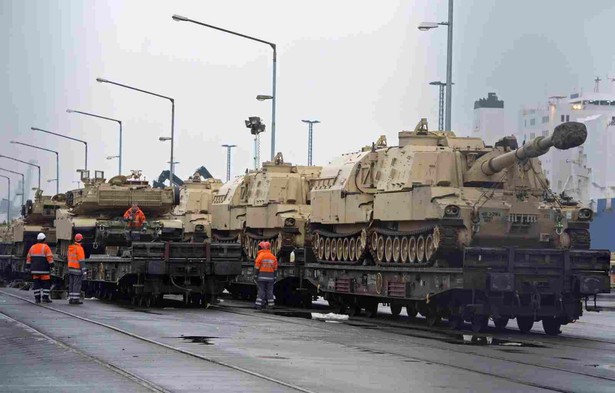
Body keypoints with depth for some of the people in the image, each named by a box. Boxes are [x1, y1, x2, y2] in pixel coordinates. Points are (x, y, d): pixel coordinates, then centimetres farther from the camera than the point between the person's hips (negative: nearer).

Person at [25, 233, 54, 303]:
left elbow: (28, 258, 12)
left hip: (35, 269, 5)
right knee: (46, 283, 0)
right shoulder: (45, 247, -7)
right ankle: (45, 298, -7)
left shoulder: (32, 247, 10)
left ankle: (37, 298, 4)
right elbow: (50, 257, -13)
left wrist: (27, 268, 16)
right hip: (44, 270, -5)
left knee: (36, 283, 7)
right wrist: (52, 266, -11)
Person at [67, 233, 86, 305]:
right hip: (77, 269, -8)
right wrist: (83, 271, -17)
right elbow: (81, 260, -18)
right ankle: (76, 299, -9)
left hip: (70, 268, 8)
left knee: (71, 284, 8)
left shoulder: (70, 248, 10)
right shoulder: (79, 248, -15)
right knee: (77, 284, -6)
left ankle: (71, 299, 7)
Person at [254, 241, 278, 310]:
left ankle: (259, 304, -5)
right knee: (269, 290, 7)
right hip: (270, 276, 4)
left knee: (261, 290, -2)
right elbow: (275, 269, 11)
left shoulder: (260, 255, -7)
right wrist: (274, 277, 16)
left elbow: (256, 267, -9)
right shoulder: (273, 257, 9)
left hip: (262, 276, -4)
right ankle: (271, 305, 6)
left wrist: (255, 275, -4)